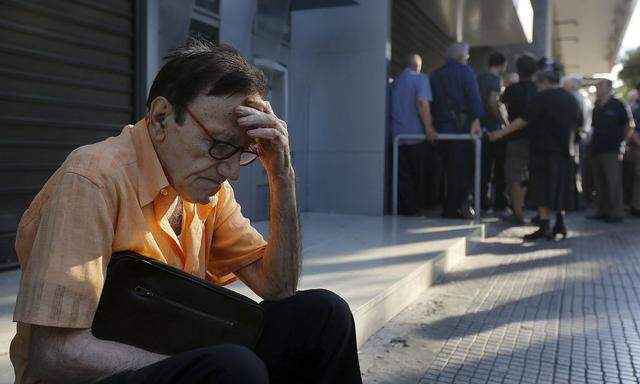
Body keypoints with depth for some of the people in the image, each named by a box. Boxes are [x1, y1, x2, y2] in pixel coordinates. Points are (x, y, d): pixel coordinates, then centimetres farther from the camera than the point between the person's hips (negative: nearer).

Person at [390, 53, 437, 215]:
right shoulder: (420, 78, -4)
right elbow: (422, 103, -19)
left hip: (398, 135, 4)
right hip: (416, 135, -4)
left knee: (402, 177, 5)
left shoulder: (395, 81, 12)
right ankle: (418, 209, 13)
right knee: (419, 176, 8)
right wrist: (429, 128, -20)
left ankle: (405, 209, 5)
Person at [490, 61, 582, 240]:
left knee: (543, 187, -5)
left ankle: (544, 226, -8)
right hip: (563, 151, 7)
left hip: (544, 150, -7)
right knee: (560, 187, 13)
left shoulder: (542, 97, -9)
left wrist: (501, 133, -10)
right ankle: (560, 224, 15)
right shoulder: (570, 99, 11)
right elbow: (576, 124, 16)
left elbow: (523, 120, -13)